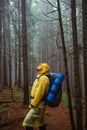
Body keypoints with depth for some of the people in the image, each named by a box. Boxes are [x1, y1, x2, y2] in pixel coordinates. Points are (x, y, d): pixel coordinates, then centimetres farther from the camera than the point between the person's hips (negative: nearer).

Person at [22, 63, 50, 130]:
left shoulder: (43, 78, -17)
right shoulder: (40, 77, 15)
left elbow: (39, 93, -22)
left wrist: (32, 104, -16)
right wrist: (32, 102, 16)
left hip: (38, 106, -10)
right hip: (39, 105, 10)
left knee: (27, 121, -7)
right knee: (40, 122, 14)